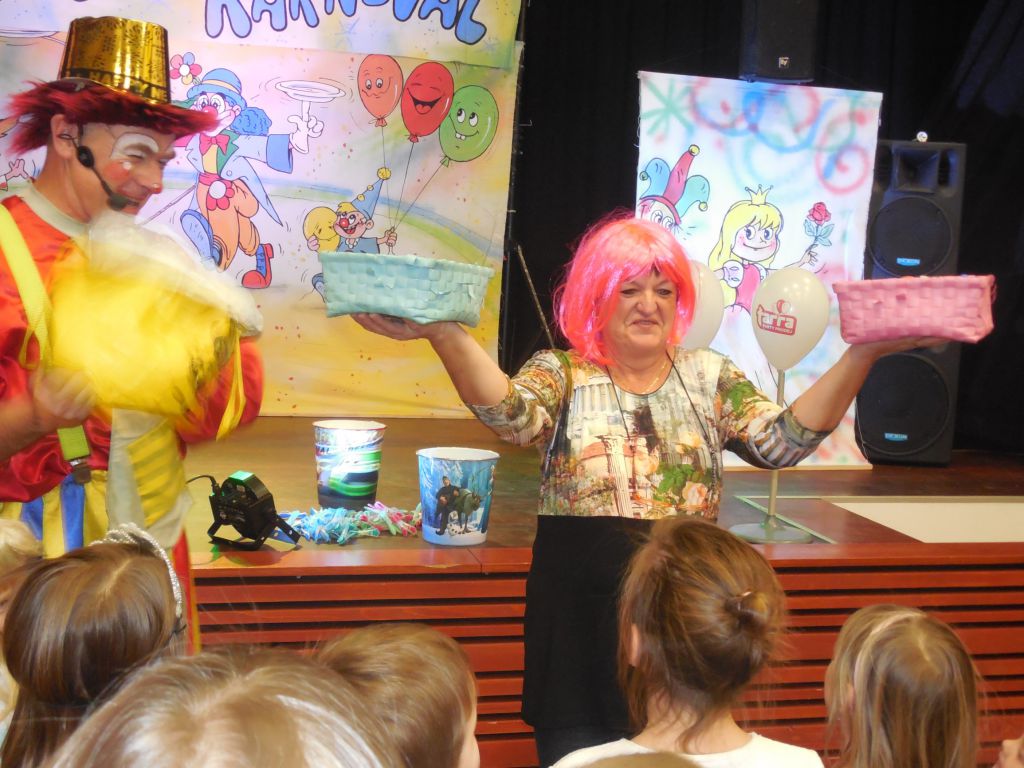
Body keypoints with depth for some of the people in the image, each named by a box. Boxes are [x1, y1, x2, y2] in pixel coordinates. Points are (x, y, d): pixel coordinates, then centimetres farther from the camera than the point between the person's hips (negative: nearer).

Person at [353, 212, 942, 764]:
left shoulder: (711, 377, 7)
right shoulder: (562, 374, -1)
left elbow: (783, 441, -6)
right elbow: (512, 414, -22)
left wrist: (861, 356, -17)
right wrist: (442, 333, -39)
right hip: (583, 618, -2)